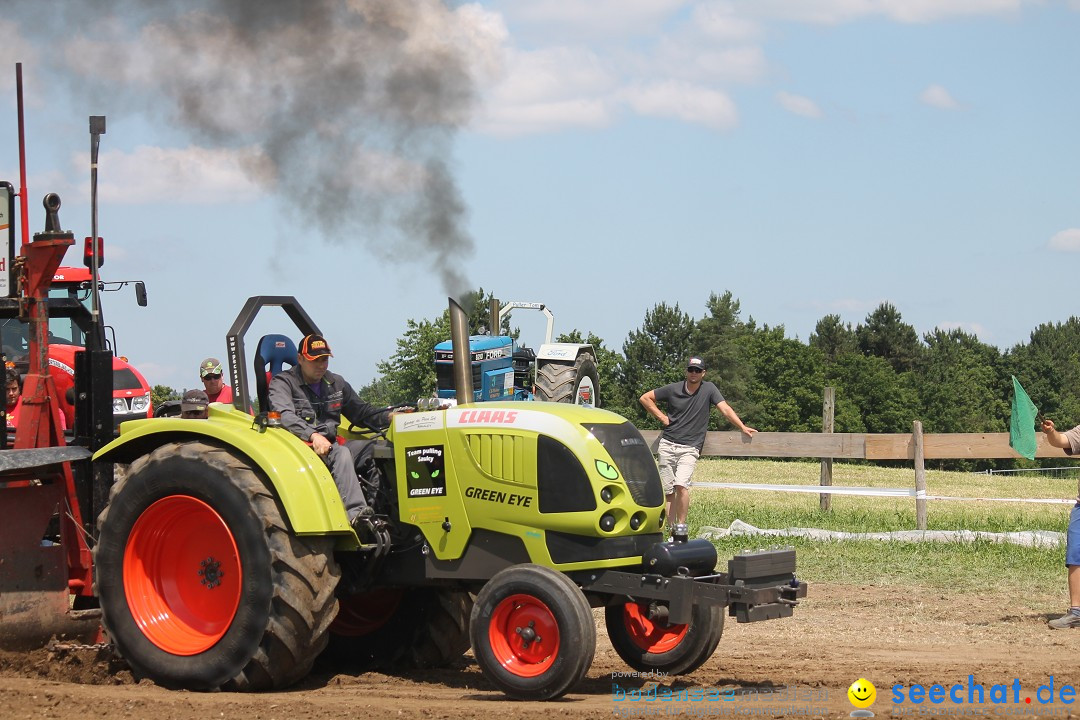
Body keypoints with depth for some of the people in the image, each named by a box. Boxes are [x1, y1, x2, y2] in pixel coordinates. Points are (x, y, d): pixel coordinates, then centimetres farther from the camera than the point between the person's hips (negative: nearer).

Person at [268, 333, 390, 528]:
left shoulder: (335, 384, 21)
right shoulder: (283, 383, 1)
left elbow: (362, 413, 25)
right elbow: (284, 416, -17)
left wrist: (390, 417, 4)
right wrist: (312, 436, -33)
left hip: (329, 446, 6)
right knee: (340, 454, -36)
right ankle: (355, 515, -49)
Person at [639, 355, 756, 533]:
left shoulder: (709, 389, 2)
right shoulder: (673, 389, 4)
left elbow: (725, 409, -8)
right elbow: (645, 398, 13)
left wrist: (742, 427, -20)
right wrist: (662, 417, 5)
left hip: (689, 448, -3)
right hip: (667, 445, 3)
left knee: (681, 486, -21)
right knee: (667, 490, 2)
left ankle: (682, 527, -12)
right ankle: (672, 530, 9)